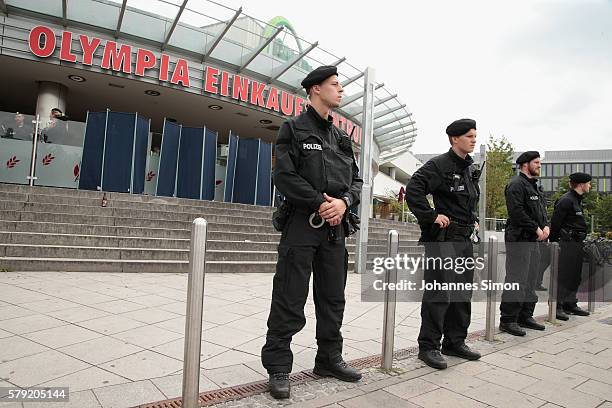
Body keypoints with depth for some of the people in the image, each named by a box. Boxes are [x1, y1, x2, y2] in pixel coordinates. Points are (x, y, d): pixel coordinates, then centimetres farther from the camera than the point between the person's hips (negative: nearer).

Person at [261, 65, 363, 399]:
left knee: (333, 298, 14)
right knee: (289, 300, -2)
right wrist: (320, 202, -14)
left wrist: (343, 202, -7)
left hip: (335, 225, 7)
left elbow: (356, 180, 13)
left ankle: (329, 359, 29)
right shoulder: (294, 129, 0)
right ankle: (278, 368, 10)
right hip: (302, 222, -6)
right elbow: (284, 175, -11)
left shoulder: (341, 137, 17)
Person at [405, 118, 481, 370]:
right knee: (439, 294, -5)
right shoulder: (439, 165, -10)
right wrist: (431, 217, -20)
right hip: (442, 239, -9)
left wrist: (473, 219, 17)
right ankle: (428, 347, 6)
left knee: (463, 293, 14)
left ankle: (455, 342, 28)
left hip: (465, 240, 9)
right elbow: (413, 190, -20)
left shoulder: (470, 169, 16)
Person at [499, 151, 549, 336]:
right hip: (519, 239, -10)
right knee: (516, 281, -8)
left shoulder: (533, 186, 21)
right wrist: (536, 228, -14)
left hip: (533, 240, 10)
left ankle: (525, 316, 25)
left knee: (531, 281, 15)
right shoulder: (516, 184, -10)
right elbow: (517, 212, -20)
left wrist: (546, 226, 2)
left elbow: (541, 210, 21)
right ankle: (508, 320, 0)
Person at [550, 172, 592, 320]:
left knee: (575, 276, 14)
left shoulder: (578, 200, 18)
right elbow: (555, 224, -15)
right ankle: (557, 307, -3)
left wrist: (580, 242, 19)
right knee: (562, 276, -7)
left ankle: (570, 304, 23)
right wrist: (554, 243, -14)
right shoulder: (566, 200, -13)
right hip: (566, 244, -10)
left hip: (577, 245, 10)